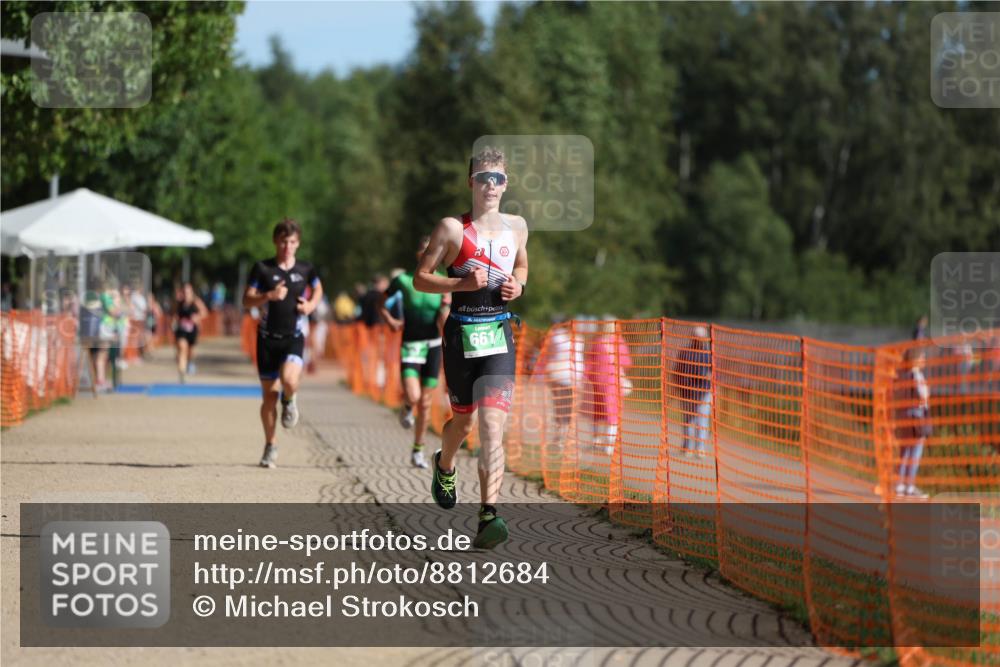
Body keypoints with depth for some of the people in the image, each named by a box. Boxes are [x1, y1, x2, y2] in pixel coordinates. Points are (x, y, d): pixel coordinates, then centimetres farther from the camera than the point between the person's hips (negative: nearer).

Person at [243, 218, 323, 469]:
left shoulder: (306, 269, 4)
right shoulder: (262, 269, -1)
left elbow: (318, 289, 23)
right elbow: (247, 300, -2)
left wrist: (311, 305, 2)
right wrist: (269, 296, -19)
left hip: (294, 337, 0)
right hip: (267, 337, 0)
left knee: (289, 380, -28)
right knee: (269, 394, 3)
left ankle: (289, 401, 10)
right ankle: (270, 446, 19)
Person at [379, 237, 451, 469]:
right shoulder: (403, 280, -7)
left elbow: (443, 325, -5)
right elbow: (383, 305, 10)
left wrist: (445, 306, -22)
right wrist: (391, 321, -5)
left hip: (433, 346, 2)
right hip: (410, 345, -2)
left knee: (425, 402, 6)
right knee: (413, 397, -19)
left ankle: (418, 451, 20)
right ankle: (407, 408, 19)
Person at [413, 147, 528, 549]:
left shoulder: (517, 226, 8)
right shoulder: (452, 229, -3)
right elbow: (420, 278, -2)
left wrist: (518, 285, 5)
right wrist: (462, 283, -16)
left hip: (499, 335, 1)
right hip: (460, 334, -1)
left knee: (492, 426, -14)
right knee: (463, 421, 14)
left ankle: (488, 516, -23)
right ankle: (444, 466, 50)